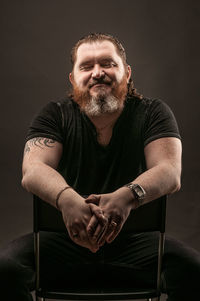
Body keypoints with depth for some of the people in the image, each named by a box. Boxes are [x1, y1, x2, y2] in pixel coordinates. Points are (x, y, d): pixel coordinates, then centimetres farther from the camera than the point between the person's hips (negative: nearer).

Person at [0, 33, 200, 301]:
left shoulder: (152, 113, 1)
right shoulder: (55, 115, 1)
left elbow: (170, 172, -14)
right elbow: (33, 170, -15)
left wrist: (128, 196, -37)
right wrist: (67, 198, -38)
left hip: (135, 241, 0)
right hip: (65, 239, 1)